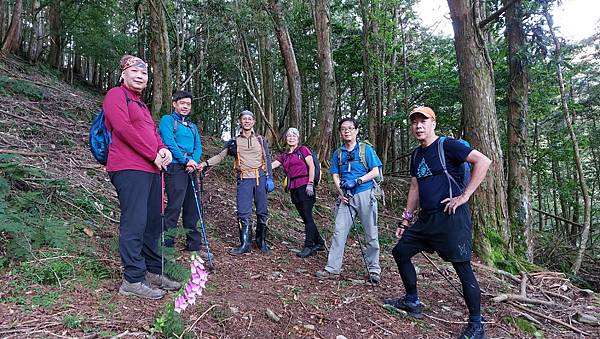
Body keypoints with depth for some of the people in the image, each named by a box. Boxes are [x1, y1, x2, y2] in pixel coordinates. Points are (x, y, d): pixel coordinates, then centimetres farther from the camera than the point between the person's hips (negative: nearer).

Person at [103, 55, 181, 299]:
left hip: (151, 169, 9)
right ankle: (133, 280, -3)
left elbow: (153, 131, 24)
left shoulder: (141, 104, 28)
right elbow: (123, 128, -12)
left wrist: (163, 149, 1)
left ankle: (153, 272, 21)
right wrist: (153, 155, -12)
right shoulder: (117, 94, 1)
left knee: (153, 222, 11)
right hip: (130, 168, -9)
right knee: (135, 223, -10)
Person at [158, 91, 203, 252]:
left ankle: (194, 243, 17)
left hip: (191, 170, 7)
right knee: (175, 206, -11)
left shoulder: (192, 126, 22)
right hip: (175, 168, -7)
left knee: (192, 207, 9)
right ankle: (167, 243, -3)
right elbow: (169, 143, -10)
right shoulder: (167, 120, 3)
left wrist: (194, 162, -8)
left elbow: (198, 147, 11)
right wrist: (186, 160, -14)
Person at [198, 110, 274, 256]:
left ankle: (262, 241, 17)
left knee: (262, 211, 4)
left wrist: (269, 178, 2)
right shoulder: (234, 142, 13)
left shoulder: (261, 140, 14)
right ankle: (245, 244, 0)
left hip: (260, 177, 1)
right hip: (244, 179, 0)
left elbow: (267, 159, 12)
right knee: (243, 212, -8)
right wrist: (205, 164, -7)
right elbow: (220, 156, 9)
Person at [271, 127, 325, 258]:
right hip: (293, 188, 7)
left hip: (304, 186, -7)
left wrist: (310, 184, -14)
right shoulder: (284, 156, 19)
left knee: (307, 216, -8)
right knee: (305, 217, 9)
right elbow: (270, 166, 18)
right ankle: (319, 242, 22)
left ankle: (309, 247, -3)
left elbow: (311, 166, -6)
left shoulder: (303, 149, 2)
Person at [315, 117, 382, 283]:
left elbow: (375, 172, -3)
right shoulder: (338, 153, 13)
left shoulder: (366, 149, 3)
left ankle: (374, 270, 16)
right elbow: (335, 176, 10)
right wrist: (341, 192, -8)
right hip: (346, 197, 3)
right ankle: (332, 268, 4)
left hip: (365, 195, -3)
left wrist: (356, 181, -14)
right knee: (339, 232, -2)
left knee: (371, 234, 3)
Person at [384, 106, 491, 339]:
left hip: (452, 217, -8)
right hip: (426, 218, 8)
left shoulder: (446, 145, -8)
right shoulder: (416, 155, 15)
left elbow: (483, 161, -16)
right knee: (400, 252, 11)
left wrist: (464, 196, -18)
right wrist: (405, 221, 17)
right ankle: (412, 302, 28)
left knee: (463, 268, -2)